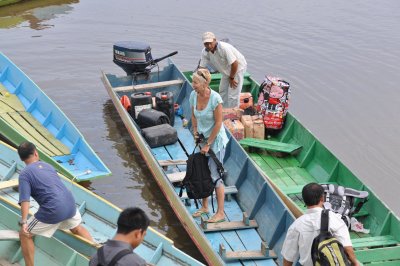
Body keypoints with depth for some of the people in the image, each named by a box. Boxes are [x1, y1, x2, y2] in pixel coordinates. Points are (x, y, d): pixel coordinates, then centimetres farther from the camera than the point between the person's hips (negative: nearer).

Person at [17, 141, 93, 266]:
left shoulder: (24, 174, 0)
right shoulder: (47, 165, 19)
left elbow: (25, 200, -13)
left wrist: (23, 222, -19)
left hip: (52, 211, -6)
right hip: (70, 204, 6)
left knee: (25, 235, 12)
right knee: (77, 228, 35)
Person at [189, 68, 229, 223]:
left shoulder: (215, 98, -23)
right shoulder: (193, 95, -4)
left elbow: (218, 123, -19)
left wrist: (208, 144, -15)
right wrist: (195, 131, 0)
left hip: (216, 140, -7)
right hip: (202, 139, 7)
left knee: (215, 176, -2)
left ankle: (220, 213, 9)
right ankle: (204, 207, 31)